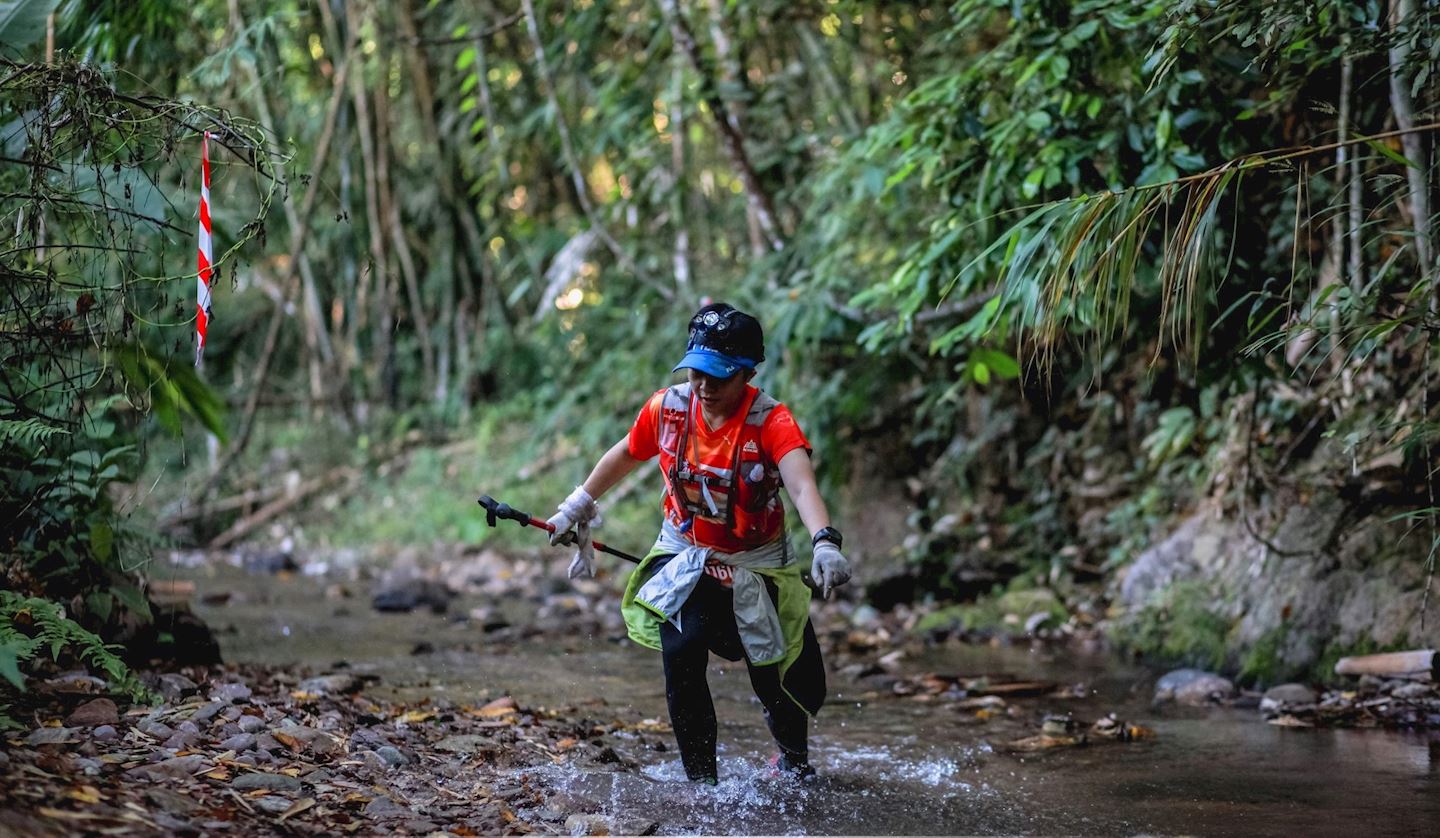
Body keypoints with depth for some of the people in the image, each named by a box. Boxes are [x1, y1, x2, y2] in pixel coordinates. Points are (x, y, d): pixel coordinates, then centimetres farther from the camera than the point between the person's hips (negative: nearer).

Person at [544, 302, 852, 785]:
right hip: (684, 557, 2)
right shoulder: (669, 407, -11)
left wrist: (825, 544, -58)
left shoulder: (770, 421, -23)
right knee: (681, 653, -23)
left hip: (757, 568, -2)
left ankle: (793, 761, 36)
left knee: (798, 689, 1)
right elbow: (625, 456, 10)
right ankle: (701, 781, -10)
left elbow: (802, 486, -40)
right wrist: (578, 507, 18)